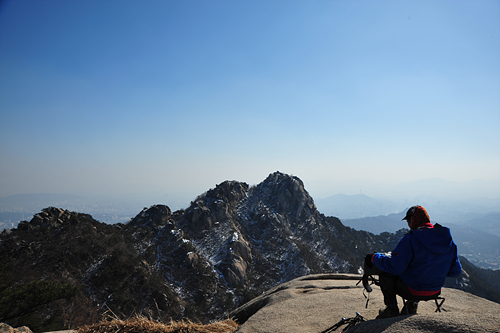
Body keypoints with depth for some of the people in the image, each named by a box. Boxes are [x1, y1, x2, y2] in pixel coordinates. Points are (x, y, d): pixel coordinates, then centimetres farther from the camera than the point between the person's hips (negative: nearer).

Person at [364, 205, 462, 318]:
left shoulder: (410, 240, -23)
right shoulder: (448, 239, -3)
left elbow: (395, 267, -23)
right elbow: (455, 271, 5)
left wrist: (374, 258, -7)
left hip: (411, 291, -7)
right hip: (435, 293, 7)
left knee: (382, 267, 9)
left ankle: (391, 309, 9)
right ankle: (412, 305, 26)